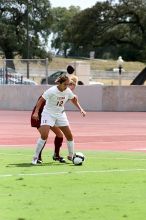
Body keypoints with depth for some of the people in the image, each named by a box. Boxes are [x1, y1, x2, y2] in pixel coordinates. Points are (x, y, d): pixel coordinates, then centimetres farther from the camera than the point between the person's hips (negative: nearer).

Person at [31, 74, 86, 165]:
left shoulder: (68, 91, -6)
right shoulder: (51, 91, -22)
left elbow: (74, 100, 13)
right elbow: (41, 100, -17)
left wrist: (81, 109, 5)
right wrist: (36, 112, -25)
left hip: (60, 114, 5)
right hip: (48, 114, -5)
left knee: (69, 136, 3)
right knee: (44, 136, -20)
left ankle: (71, 156, 21)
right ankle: (35, 157, -9)